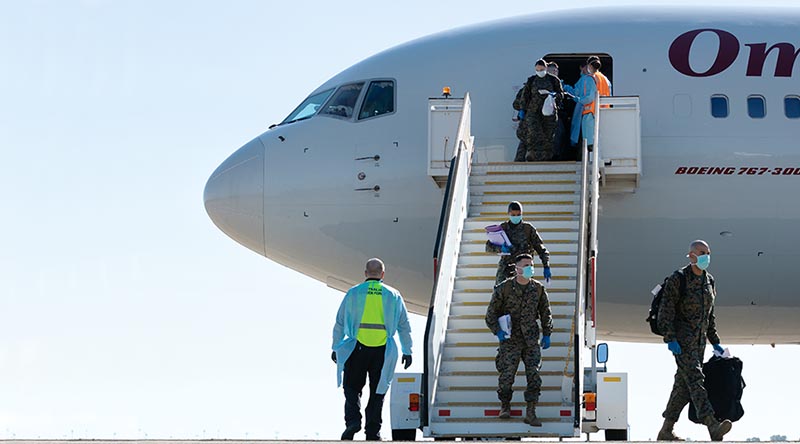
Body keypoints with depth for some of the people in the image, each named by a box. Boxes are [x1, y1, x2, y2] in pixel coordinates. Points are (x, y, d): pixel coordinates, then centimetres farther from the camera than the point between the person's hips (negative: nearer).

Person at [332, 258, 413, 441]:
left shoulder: (353, 293, 4)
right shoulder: (393, 295, 7)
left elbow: (340, 323, 7)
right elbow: (404, 326, 10)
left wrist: (336, 347, 15)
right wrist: (407, 351, 17)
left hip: (357, 349, -1)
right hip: (383, 350, 1)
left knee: (352, 388, 9)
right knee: (377, 392, 8)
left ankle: (353, 419, -13)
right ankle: (372, 431, 6)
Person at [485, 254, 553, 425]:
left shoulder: (538, 289, 5)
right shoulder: (504, 288, -3)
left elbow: (546, 313, 16)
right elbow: (491, 312, 3)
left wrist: (546, 334, 9)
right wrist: (497, 331, -10)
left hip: (531, 340, 2)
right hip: (510, 340, -2)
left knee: (534, 376, -8)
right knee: (506, 375, -6)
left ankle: (530, 413, -4)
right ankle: (505, 405, 20)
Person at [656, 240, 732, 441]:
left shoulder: (709, 281, 14)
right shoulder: (678, 279, -9)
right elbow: (665, 312, -12)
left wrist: (715, 342, 21)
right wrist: (670, 339, -20)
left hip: (699, 340, 8)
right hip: (682, 339, -8)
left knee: (683, 384, 8)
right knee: (694, 379, -19)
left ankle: (666, 431, 15)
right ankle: (713, 427, -34)